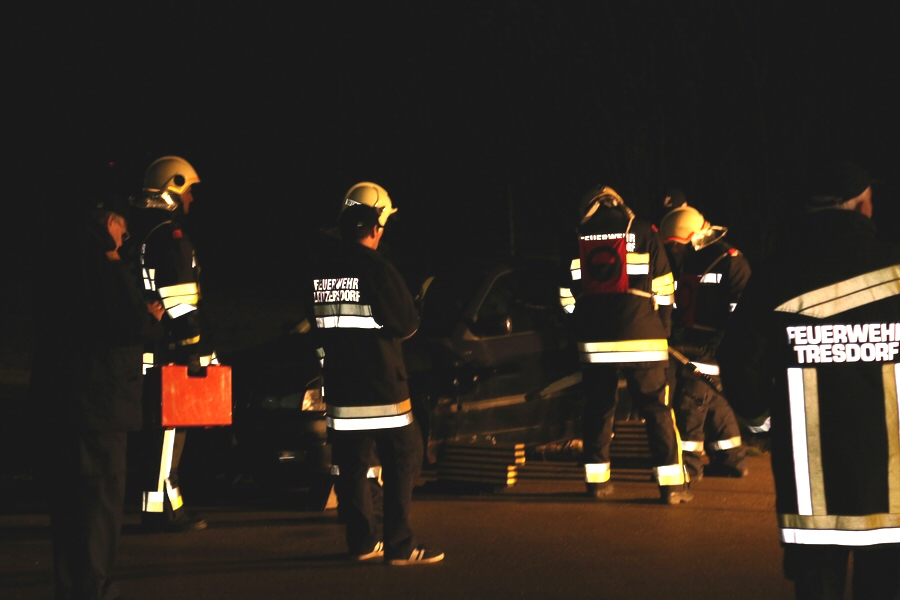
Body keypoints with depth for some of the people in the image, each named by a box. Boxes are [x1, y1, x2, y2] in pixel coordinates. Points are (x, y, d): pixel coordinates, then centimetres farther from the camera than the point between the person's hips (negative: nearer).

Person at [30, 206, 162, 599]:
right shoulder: (108, 271, -15)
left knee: (68, 490, 14)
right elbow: (132, 324, -21)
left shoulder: (58, 268, 12)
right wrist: (152, 317, 1)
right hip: (101, 397, -9)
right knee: (102, 488, -2)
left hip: (58, 395, 9)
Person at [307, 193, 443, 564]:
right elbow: (407, 323, -10)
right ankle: (400, 546, -4)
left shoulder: (321, 270, 5)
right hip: (380, 383, -6)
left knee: (350, 464, 10)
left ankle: (362, 542, 15)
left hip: (339, 384, 6)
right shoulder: (376, 268, -14)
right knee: (402, 460, -1)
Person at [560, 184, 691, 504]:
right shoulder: (643, 233, 1)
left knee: (598, 408, 13)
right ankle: (671, 484, -4)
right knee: (657, 409, 0)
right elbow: (663, 289, 1)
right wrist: (662, 330, 13)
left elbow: (567, 294, 11)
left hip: (596, 342, 2)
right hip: (642, 339, -2)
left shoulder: (577, 239, 7)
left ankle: (596, 480, 16)